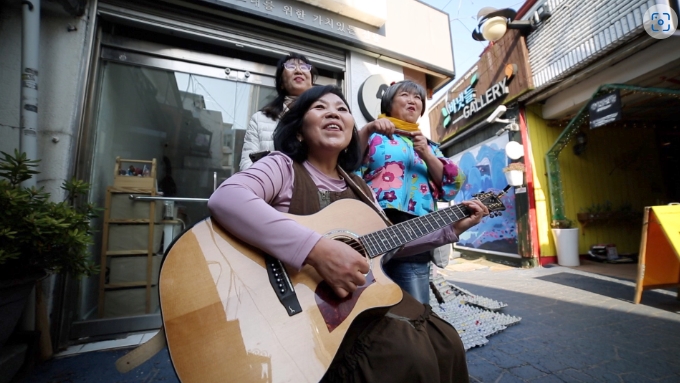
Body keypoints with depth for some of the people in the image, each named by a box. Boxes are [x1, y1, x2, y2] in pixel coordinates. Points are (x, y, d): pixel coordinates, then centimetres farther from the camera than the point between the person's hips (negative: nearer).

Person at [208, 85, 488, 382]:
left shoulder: (356, 186, 11)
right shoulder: (284, 166, -9)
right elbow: (224, 199, -29)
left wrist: (451, 229, 14)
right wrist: (317, 249, -38)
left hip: (363, 296, 7)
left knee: (446, 343, -1)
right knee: (409, 355, -21)